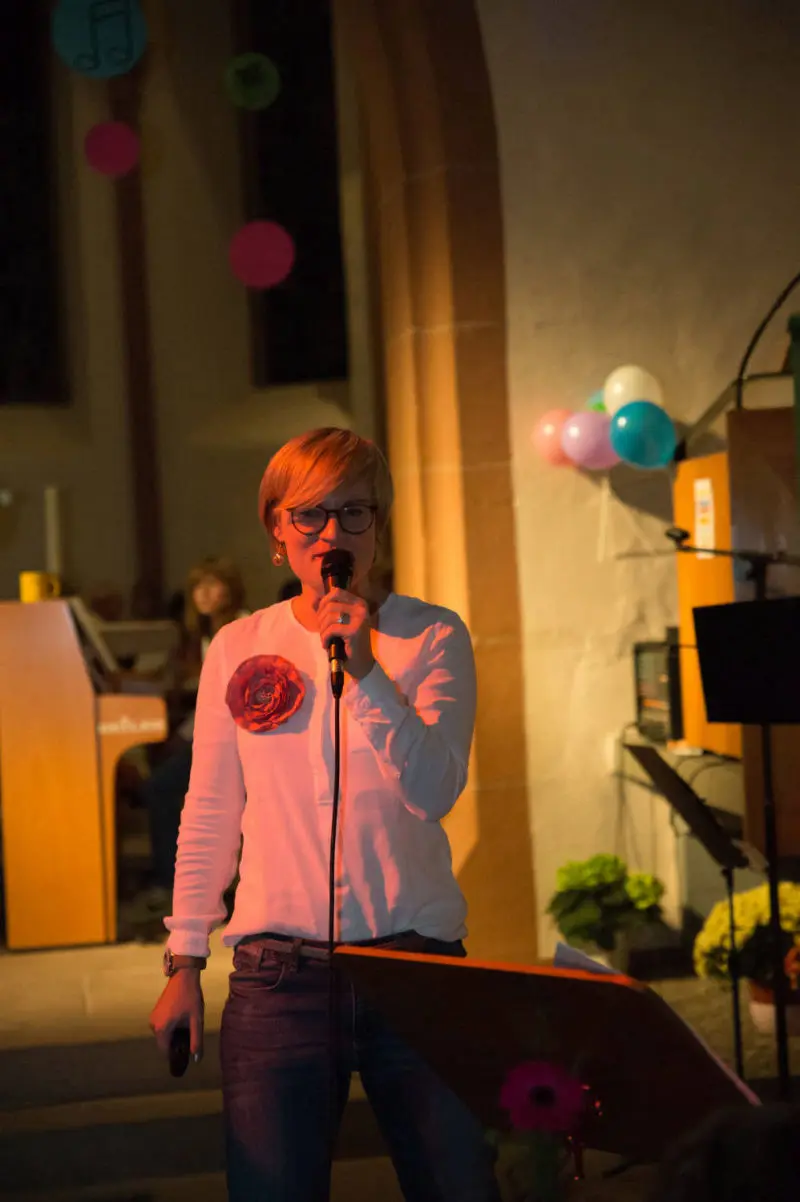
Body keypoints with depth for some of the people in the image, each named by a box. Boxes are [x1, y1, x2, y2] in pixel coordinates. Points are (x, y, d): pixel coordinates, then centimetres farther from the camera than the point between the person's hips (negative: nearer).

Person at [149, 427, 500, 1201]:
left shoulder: (433, 637, 2)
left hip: (416, 963, -1)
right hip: (279, 976, 1)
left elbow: (435, 792, -10)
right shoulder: (238, 648, 7)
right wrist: (184, 962, 10)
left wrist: (364, 673, -19)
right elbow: (208, 818, 12)